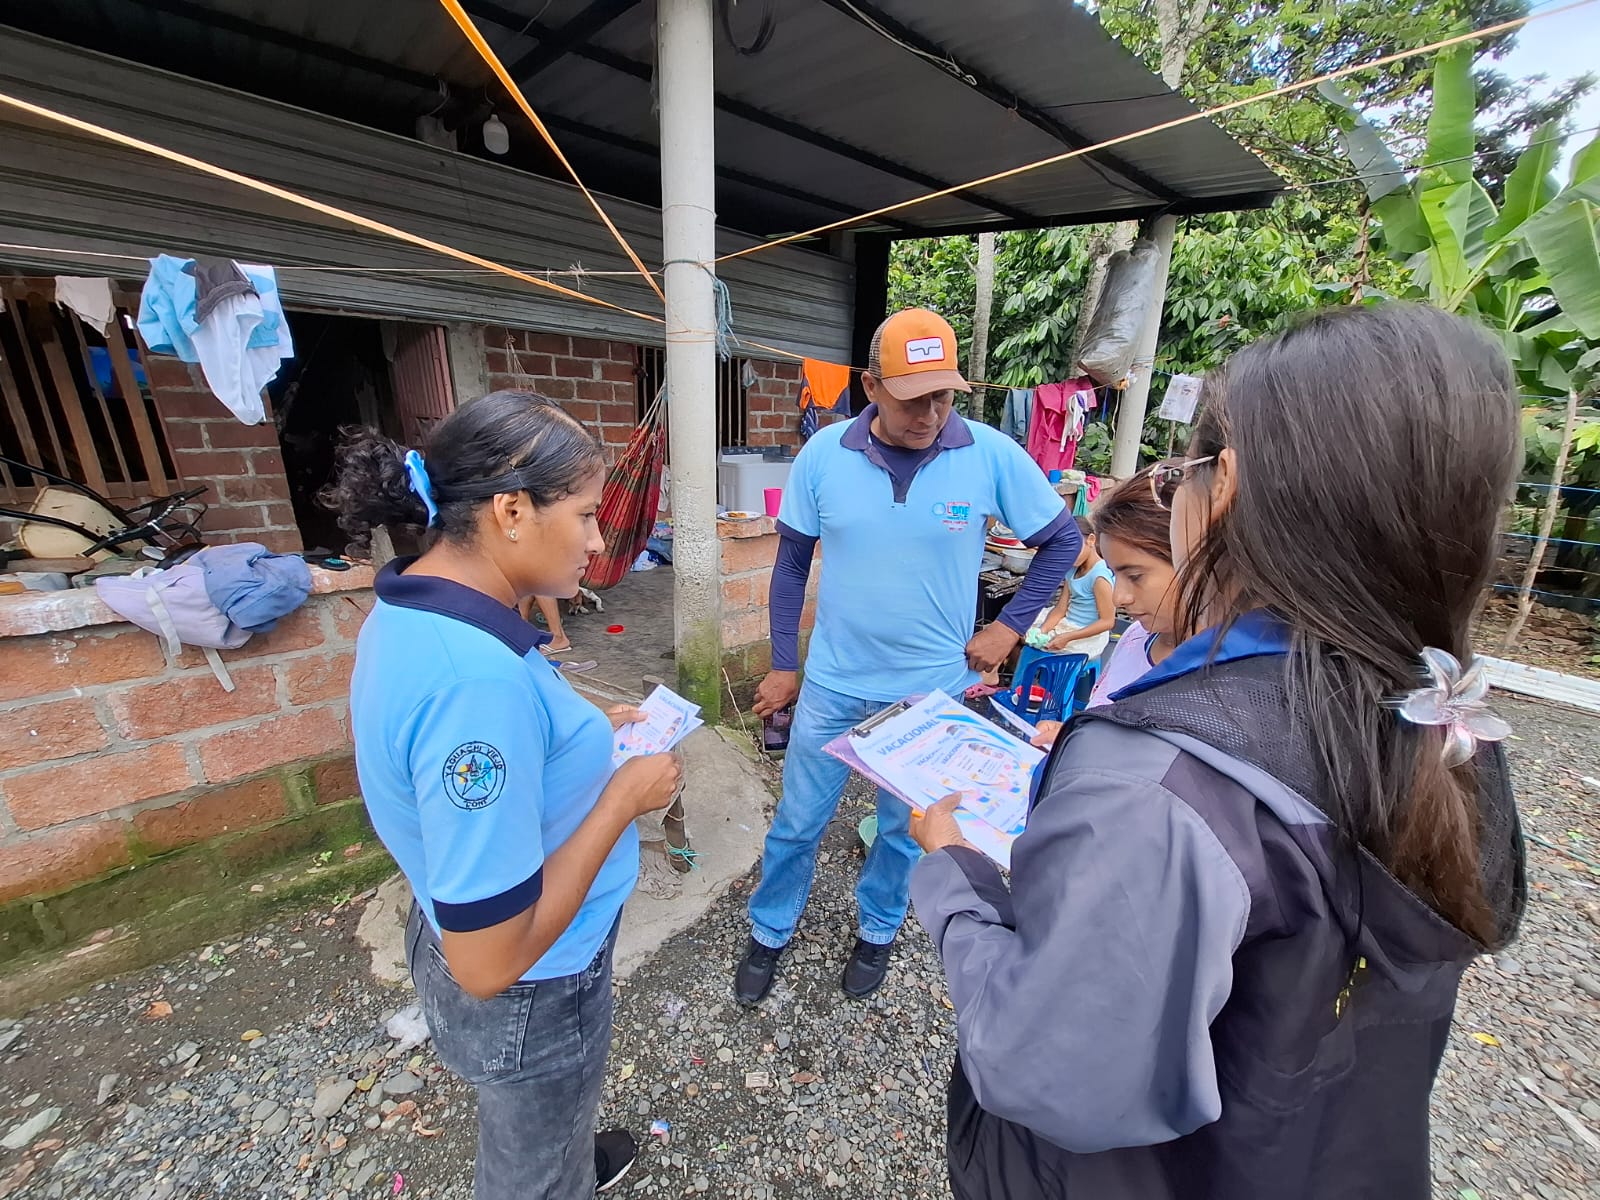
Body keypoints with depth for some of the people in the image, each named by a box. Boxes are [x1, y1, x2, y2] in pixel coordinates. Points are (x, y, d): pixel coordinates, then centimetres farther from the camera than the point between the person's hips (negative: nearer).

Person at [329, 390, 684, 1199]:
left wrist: (589, 734, 0)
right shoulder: (476, 675, -39)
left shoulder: (408, 610, -8)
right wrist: (625, 794, -24)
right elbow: (489, 962, -33)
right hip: (528, 993, -8)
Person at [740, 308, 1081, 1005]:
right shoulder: (824, 454, -10)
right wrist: (782, 665, 1)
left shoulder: (992, 455, -12)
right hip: (832, 682, 1)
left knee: (905, 825, 21)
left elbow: (1062, 540, 2)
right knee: (797, 821, 16)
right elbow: (792, 559, 0)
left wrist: (1008, 626, -4)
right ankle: (769, 933, 43)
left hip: (934, 687, 0)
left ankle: (877, 930, 50)